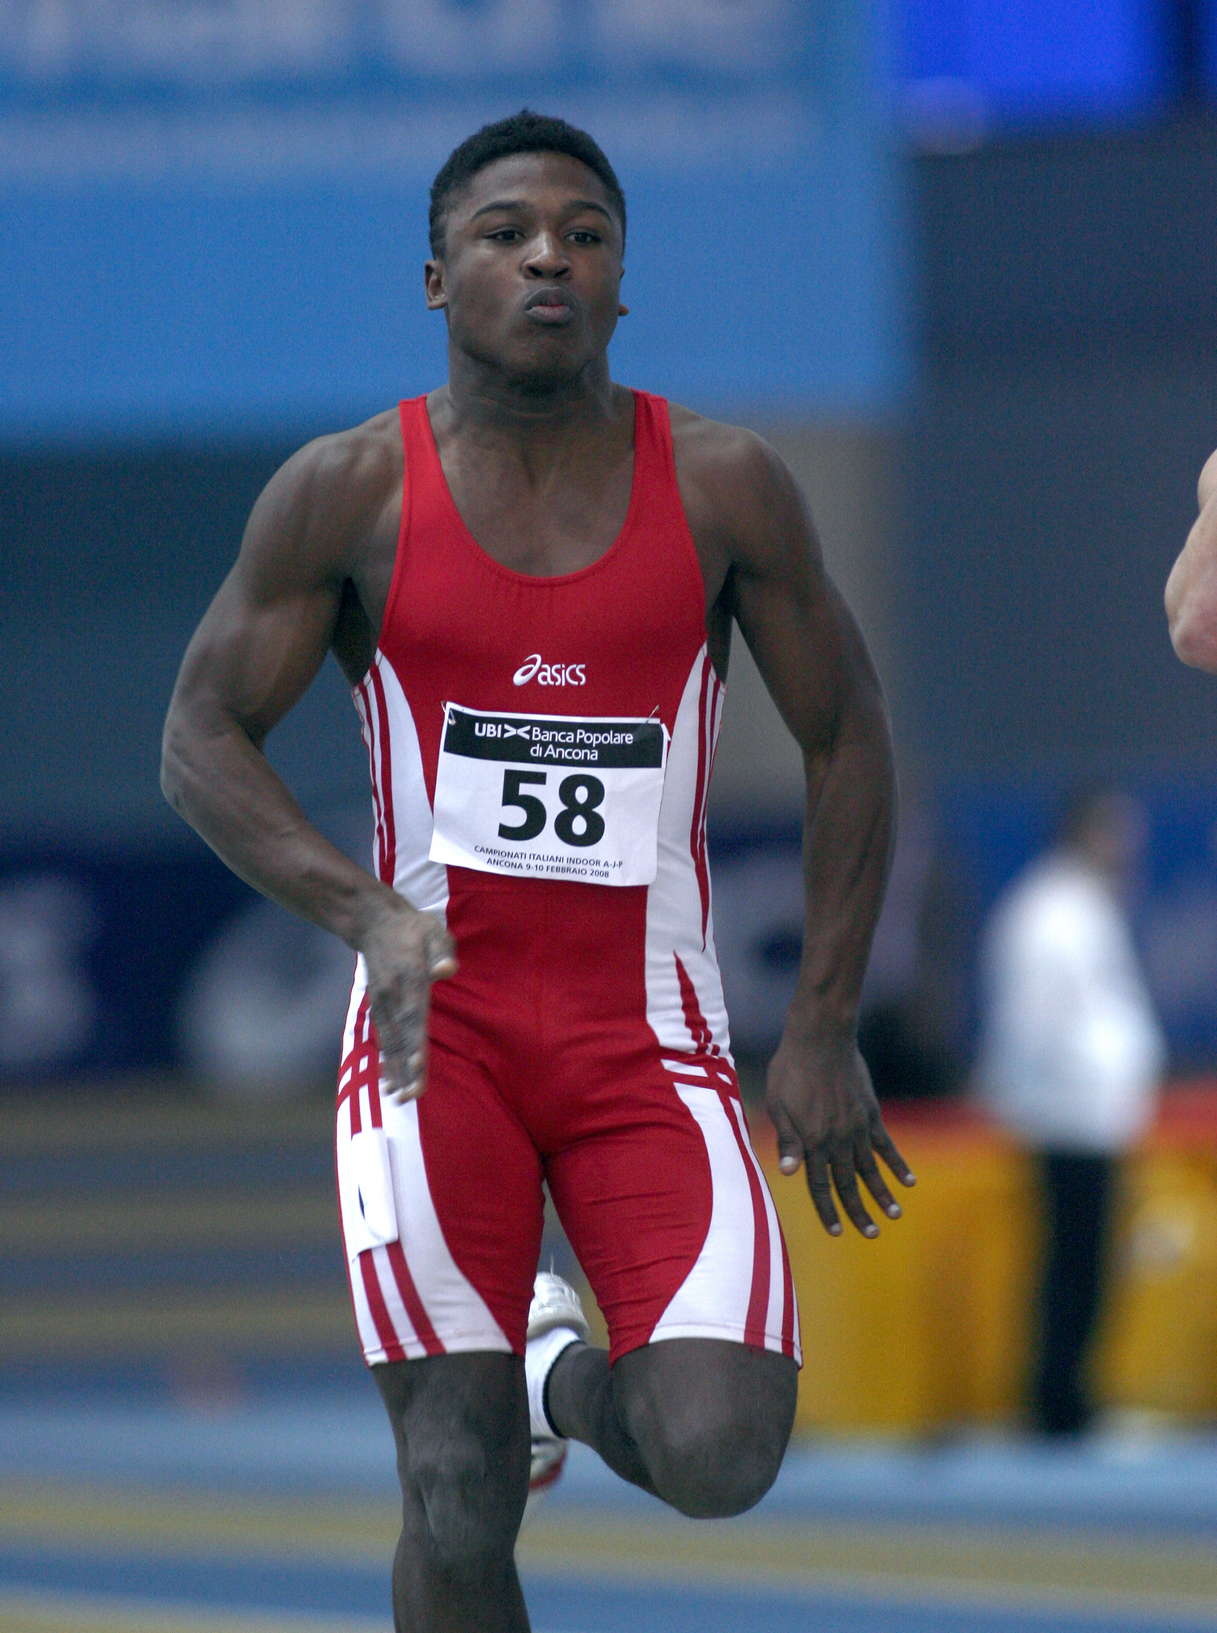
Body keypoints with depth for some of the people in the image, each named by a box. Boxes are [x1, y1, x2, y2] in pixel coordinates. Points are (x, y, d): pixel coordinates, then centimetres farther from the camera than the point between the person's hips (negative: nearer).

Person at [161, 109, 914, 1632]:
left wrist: (826, 1026, 4)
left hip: (648, 1031, 1)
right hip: (437, 1022, -1)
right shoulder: (347, 493, -2)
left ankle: (576, 1377, 20)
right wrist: (363, 911, -17)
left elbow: (846, 736, 9)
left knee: (719, 1453, -16)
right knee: (459, 1493, -8)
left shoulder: (726, 489, 0)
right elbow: (202, 742, 1)